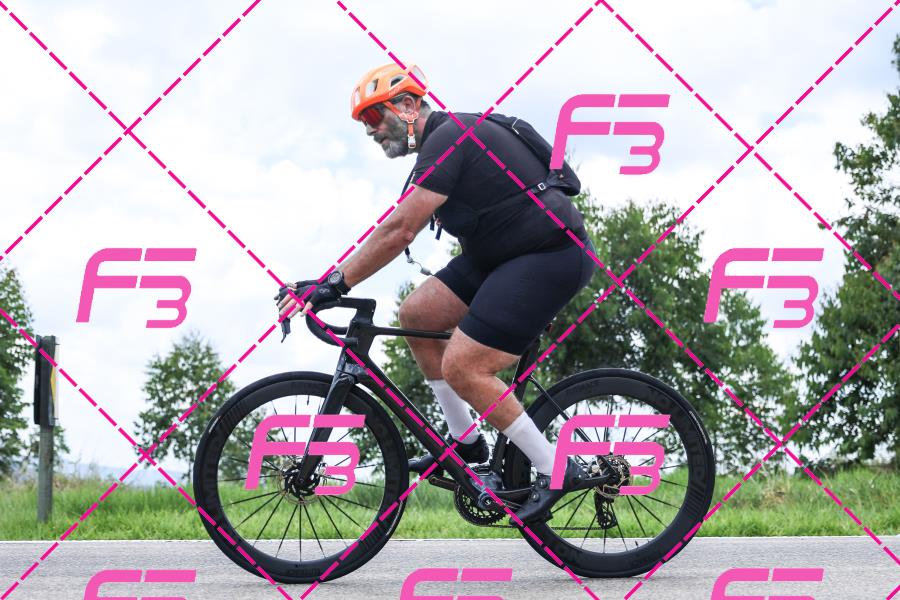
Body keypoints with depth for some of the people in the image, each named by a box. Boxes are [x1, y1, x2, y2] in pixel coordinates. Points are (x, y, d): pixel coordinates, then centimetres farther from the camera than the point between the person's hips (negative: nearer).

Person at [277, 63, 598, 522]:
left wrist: (336, 284, -23)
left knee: (462, 367, -16)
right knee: (417, 313, 7)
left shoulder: (448, 138, -17)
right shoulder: (449, 137, 14)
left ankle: (556, 470, -5)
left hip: (551, 257, -10)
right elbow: (403, 228, 21)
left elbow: (400, 230, -25)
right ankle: (466, 441, 15)